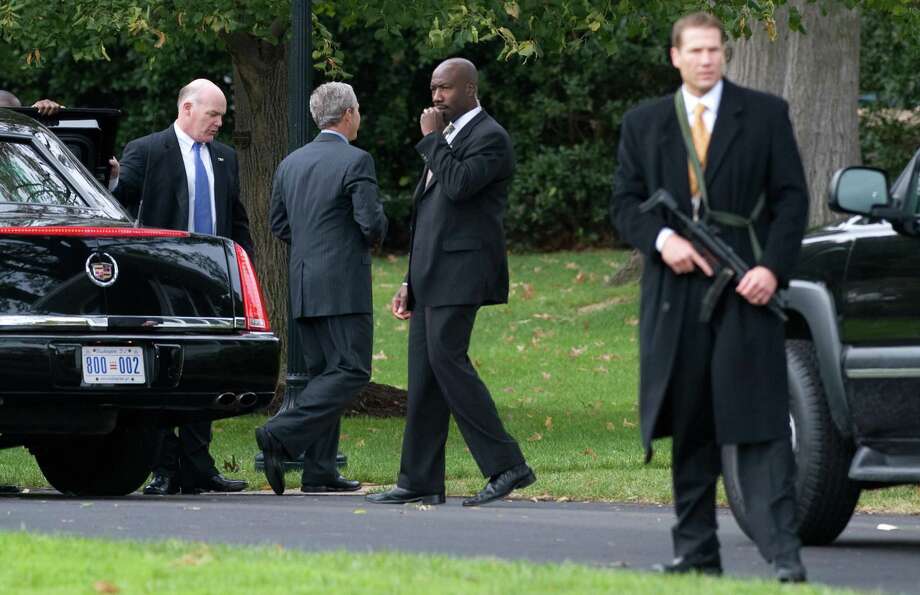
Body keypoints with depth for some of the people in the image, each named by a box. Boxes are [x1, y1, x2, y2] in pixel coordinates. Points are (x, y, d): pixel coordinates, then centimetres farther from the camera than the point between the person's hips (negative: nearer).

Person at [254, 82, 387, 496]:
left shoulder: (291, 164, 11)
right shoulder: (356, 162, -11)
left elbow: (278, 224, 16)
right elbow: (372, 223, -16)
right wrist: (373, 237, 5)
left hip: (303, 284, 8)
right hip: (343, 286, -8)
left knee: (323, 374, 11)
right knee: (351, 372, -7)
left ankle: (319, 471, 7)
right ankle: (280, 436, -21)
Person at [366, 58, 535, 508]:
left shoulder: (490, 138, -8)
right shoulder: (447, 141, 22)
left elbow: (458, 185, -25)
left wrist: (432, 139, -11)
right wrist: (411, 282, 21)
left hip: (460, 272, -9)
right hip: (431, 277, 9)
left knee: (447, 360, -15)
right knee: (423, 376, 6)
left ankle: (507, 465, -11)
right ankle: (420, 482, 7)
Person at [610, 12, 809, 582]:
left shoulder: (765, 115, 6)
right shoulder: (644, 124, 12)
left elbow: (792, 197, 3)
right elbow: (625, 202, 10)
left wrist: (773, 267, -11)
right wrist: (661, 238, -10)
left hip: (745, 292, -3)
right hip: (676, 294, 3)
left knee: (761, 427, -10)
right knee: (690, 431, 7)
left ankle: (784, 553, -15)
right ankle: (696, 552, 13)